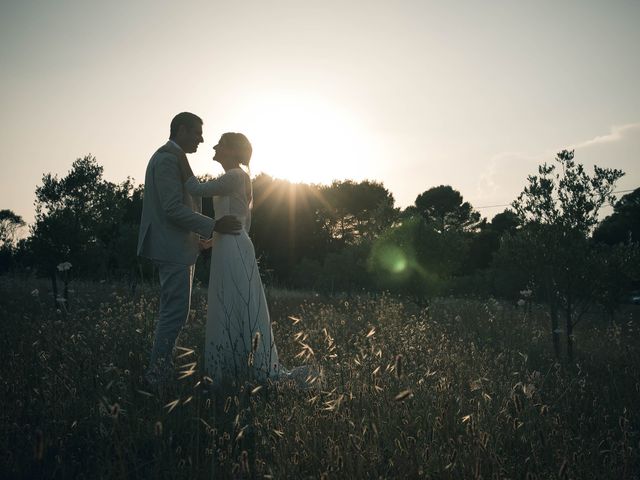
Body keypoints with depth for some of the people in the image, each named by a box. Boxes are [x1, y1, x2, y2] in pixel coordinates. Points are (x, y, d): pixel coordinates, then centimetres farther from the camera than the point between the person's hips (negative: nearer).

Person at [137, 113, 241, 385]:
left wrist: (195, 236, 22)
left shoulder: (171, 158, 19)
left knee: (173, 311, 15)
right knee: (176, 312, -7)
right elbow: (173, 208, -23)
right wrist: (213, 226, -23)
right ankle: (158, 375, -1)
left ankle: (161, 371, 21)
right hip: (173, 249, -11)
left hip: (178, 247, 11)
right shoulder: (168, 159, -15)